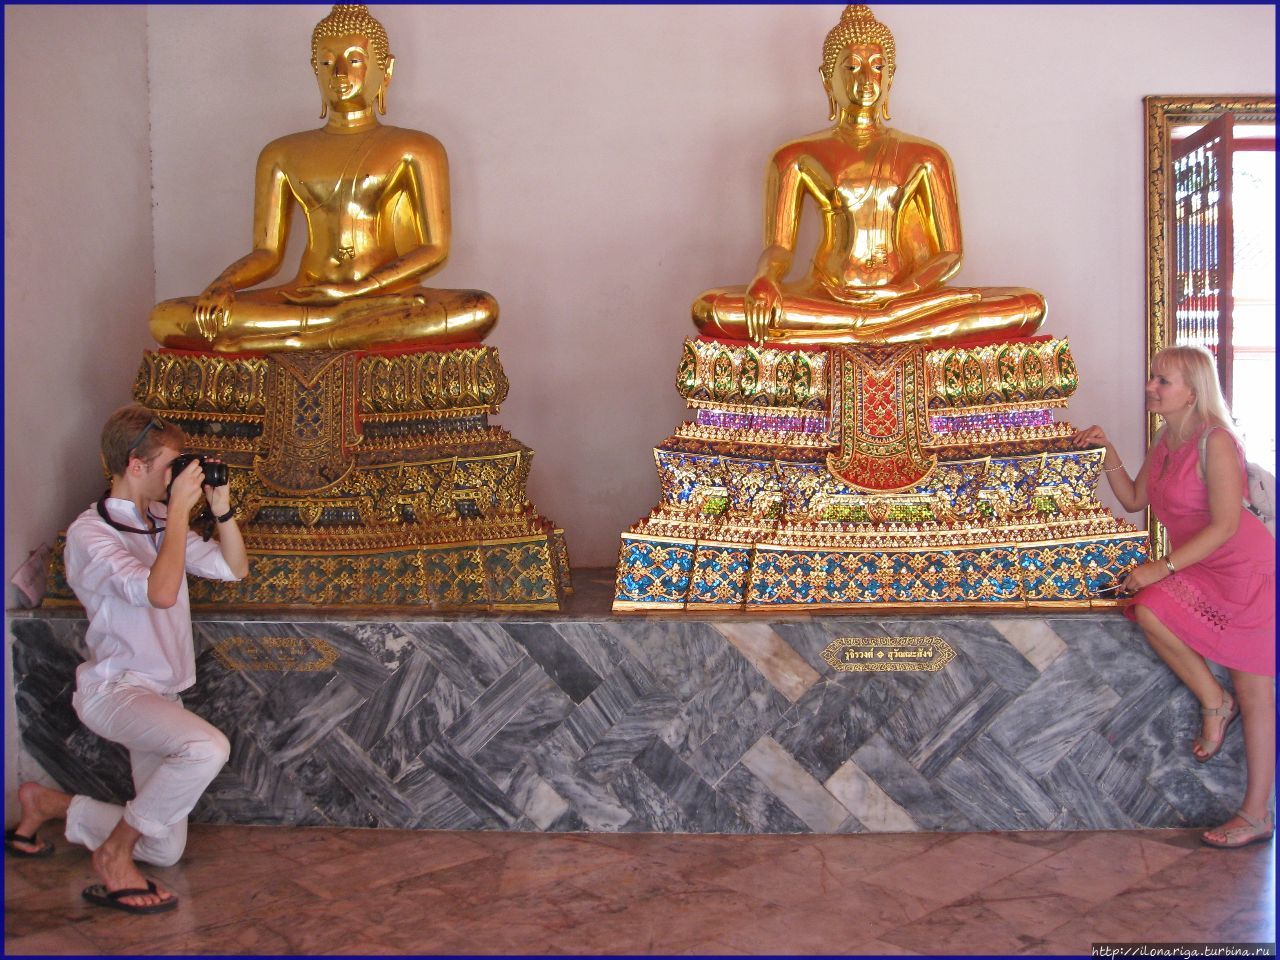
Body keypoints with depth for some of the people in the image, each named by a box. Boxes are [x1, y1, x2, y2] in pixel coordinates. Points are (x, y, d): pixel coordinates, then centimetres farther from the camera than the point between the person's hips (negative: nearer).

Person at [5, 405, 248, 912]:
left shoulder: (161, 522, 8)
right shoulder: (90, 532, -15)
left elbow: (234, 569, 11)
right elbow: (160, 592, -30)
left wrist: (221, 510, -3)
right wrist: (180, 510, -24)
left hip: (159, 693, 8)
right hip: (114, 689, -8)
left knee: (166, 850, 7)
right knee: (207, 747, -37)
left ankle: (47, 803, 27)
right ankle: (114, 854, -16)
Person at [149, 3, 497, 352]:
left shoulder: (416, 150, 10)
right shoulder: (282, 154, 18)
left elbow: (434, 249, 0)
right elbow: (266, 252, 13)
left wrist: (354, 289, -14)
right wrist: (223, 285, -10)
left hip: (390, 295, -2)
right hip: (303, 298, 3)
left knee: (481, 310, -36)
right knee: (165, 318, -21)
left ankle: (295, 341, -33)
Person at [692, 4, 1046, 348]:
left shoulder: (925, 158, 13)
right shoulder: (798, 158, 11)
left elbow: (948, 253, 7)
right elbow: (778, 247, 3)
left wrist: (895, 291, -14)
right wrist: (763, 281, -22)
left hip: (906, 297, 1)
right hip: (825, 296, -1)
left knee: (1030, 307, -23)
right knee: (709, 310, -30)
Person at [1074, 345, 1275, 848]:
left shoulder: (1215, 442, -20)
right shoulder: (1166, 441, 7)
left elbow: (1225, 525, -23)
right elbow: (1134, 500, 13)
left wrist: (1163, 567, -24)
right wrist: (1107, 453, 1)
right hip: (1202, 570, 8)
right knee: (1149, 611, -17)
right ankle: (1214, 703, 2)